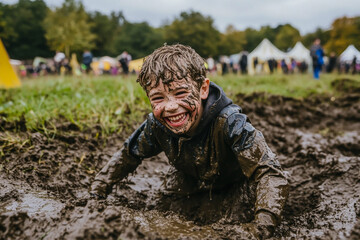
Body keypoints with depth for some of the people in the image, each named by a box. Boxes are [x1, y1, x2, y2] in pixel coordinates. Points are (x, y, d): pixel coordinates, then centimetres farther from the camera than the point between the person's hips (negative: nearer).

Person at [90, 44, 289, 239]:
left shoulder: (229, 123, -45)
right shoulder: (156, 126, -30)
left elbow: (270, 173, -46)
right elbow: (127, 156, -10)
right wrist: (96, 193, -16)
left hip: (231, 186, -3)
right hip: (188, 181, 4)